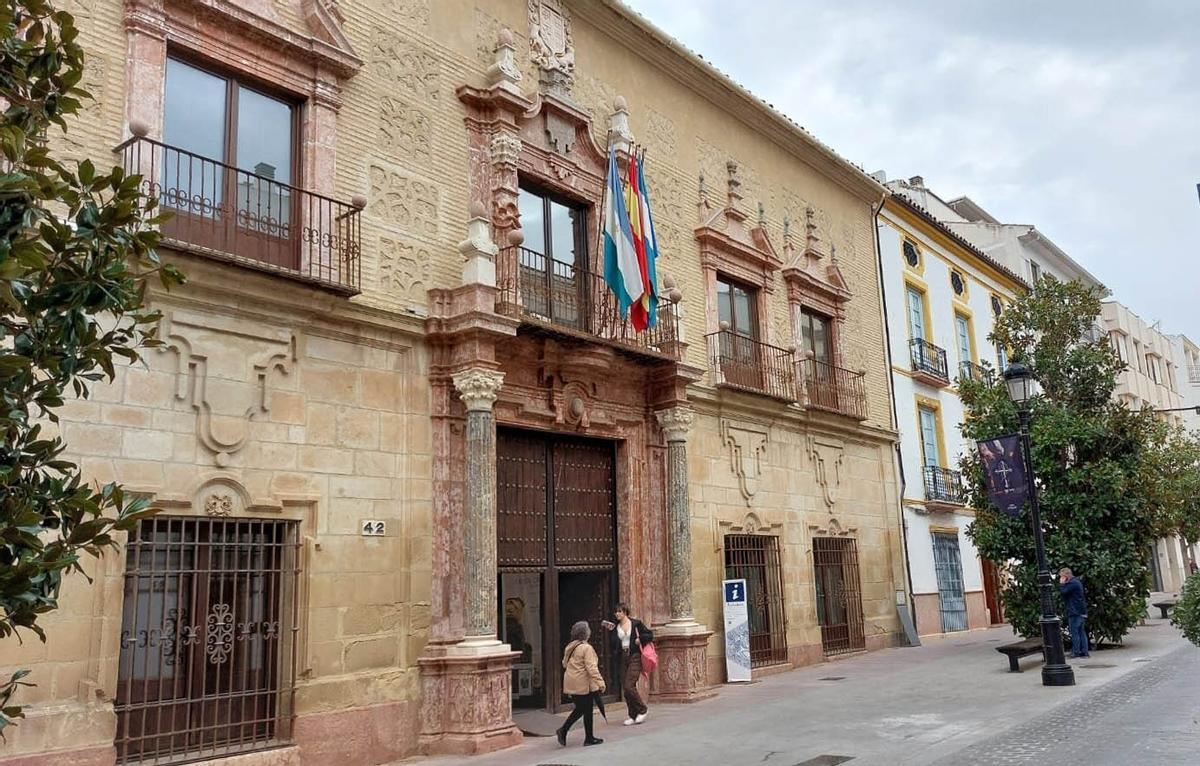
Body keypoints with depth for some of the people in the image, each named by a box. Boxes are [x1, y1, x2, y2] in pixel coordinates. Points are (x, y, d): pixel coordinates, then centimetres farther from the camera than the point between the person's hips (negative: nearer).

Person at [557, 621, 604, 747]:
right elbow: (591, 668, -20)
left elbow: (565, 663, 18)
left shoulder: (569, 647, 8)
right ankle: (589, 738, 13)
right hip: (583, 685, -7)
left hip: (571, 684, 7)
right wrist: (600, 682, -18)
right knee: (587, 711, 5)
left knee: (579, 709, 18)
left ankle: (563, 731, 8)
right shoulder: (586, 648, -16)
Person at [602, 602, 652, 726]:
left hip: (635, 657, -6)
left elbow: (650, 635, 2)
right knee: (625, 687, 6)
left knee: (629, 686, -14)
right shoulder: (615, 627, 8)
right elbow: (614, 645, 3)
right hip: (623, 658, 6)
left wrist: (640, 639, -12)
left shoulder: (636, 623, -3)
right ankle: (633, 716, 17)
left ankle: (643, 710, 5)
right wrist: (610, 631, -4)